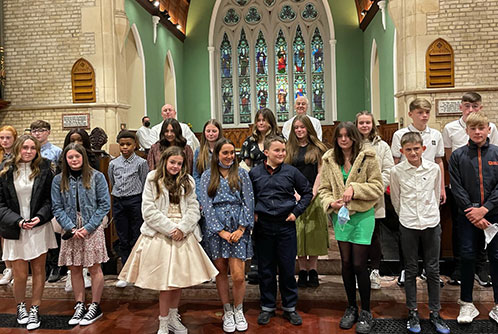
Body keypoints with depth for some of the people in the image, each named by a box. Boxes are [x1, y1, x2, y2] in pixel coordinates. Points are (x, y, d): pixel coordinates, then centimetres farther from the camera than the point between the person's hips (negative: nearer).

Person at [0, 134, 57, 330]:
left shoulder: (44, 170, 1)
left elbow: (50, 199, 2)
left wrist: (40, 217, -14)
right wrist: (17, 221, -13)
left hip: (39, 228, 1)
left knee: (38, 271, 7)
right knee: (20, 274, 2)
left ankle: (35, 310, 23)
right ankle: (20, 307, 30)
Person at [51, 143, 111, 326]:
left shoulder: (97, 177, -4)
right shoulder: (59, 180, 2)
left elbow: (104, 205, -6)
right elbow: (57, 208, 2)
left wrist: (88, 227, -12)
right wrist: (71, 228, -11)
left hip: (92, 229, -2)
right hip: (70, 230, 3)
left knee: (94, 269, 4)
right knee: (75, 269, 10)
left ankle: (95, 307, 18)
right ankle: (80, 306, 24)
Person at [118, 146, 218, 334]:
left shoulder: (188, 181, 10)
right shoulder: (153, 180, 1)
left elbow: (193, 208, 4)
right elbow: (148, 210, -6)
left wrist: (182, 228, -11)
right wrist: (170, 228, -11)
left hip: (183, 235, 3)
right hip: (160, 235, -3)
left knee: (179, 277, 8)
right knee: (164, 280, -2)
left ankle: (173, 317, 26)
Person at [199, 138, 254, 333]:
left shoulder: (242, 174, 7)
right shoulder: (207, 176, 7)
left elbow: (248, 202, 2)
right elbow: (206, 205, 0)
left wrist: (241, 229, -7)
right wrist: (221, 231, -8)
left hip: (238, 229, -1)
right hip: (215, 229, 1)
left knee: (238, 275, -5)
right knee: (221, 272, 6)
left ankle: (238, 311, 19)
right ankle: (227, 312, 23)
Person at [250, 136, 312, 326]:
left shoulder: (291, 172, -1)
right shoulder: (254, 173, 0)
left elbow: (307, 192, 9)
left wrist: (296, 212, 2)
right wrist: (253, 213, 3)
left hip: (286, 226, 0)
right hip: (263, 227, 1)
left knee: (287, 268, 8)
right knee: (265, 269, 10)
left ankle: (289, 307, 24)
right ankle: (267, 307, 25)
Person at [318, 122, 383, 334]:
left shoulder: (367, 157, -6)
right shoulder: (329, 160, 5)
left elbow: (378, 187, -8)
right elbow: (324, 189, 7)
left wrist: (354, 188, -19)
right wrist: (331, 202, -11)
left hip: (363, 215, -3)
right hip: (340, 215, 4)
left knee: (359, 265, -2)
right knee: (346, 263, 11)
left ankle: (366, 313, 18)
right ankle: (351, 308, 29)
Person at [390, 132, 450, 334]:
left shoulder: (434, 168, -2)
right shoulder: (397, 171, -6)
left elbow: (436, 195, 10)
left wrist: (430, 214, 13)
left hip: (431, 224, 1)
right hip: (408, 225, -1)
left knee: (433, 270, 8)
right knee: (411, 270, 8)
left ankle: (435, 313, 21)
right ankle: (412, 312, 20)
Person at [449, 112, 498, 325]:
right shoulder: (458, 156, 2)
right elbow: (457, 188, -3)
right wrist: (472, 213, -11)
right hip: (467, 216, 0)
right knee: (467, 257, 4)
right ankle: (467, 304, 17)